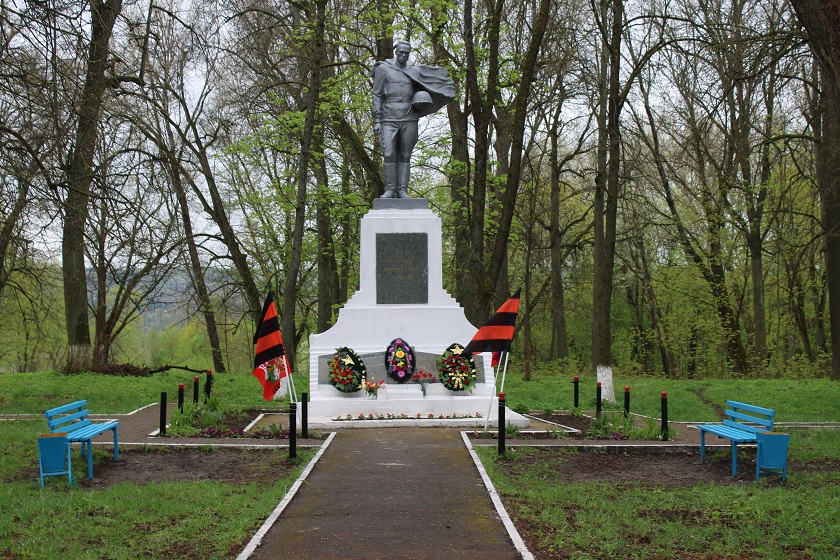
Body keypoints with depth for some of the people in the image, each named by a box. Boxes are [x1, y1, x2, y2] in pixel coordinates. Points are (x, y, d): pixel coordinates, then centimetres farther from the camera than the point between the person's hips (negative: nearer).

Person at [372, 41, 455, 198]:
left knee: (405, 156, 2)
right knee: (389, 155, -9)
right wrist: (377, 120, -4)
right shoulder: (383, 69, 3)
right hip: (389, 120, -3)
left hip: (409, 120, 3)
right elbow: (377, 95, 1)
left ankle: (402, 191, 5)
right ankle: (389, 190, -2)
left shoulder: (414, 70, 11)